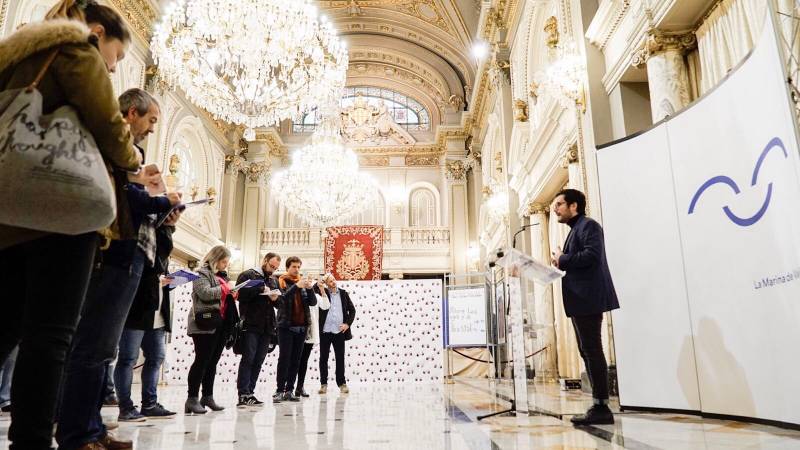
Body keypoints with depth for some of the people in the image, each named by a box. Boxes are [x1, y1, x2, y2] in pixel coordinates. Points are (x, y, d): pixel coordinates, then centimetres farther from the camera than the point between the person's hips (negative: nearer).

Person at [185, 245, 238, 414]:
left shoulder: (222, 275, 22)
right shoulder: (203, 273, -3)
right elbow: (205, 293, -19)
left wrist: (233, 294, 9)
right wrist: (226, 287, -10)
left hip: (220, 324, 8)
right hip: (205, 323, -8)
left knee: (213, 361, 10)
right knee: (202, 360, -8)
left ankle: (208, 397, 16)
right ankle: (192, 399, -4)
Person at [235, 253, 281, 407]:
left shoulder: (274, 280, 20)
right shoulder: (247, 275, 0)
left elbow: (279, 303, 23)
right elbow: (241, 293, -15)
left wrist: (275, 298, 1)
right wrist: (261, 289, -16)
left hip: (267, 327, 6)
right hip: (251, 326, -6)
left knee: (258, 361, 7)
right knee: (248, 359, -6)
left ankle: (249, 392, 13)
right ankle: (243, 394, -4)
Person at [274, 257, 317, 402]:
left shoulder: (302, 282, 13)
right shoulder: (281, 281, 1)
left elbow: (313, 302, 6)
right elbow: (281, 299, -17)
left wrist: (309, 289, -12)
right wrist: (296, 286, -25)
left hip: (301, 327, 4)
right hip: (286, 326, -4)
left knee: (296, 360, 5)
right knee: (284, 359, -5)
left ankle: (289, 390, 10)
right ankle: (280, 391, 0)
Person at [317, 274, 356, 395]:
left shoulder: (343, 293, 7)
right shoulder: (322, 292, 3)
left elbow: (352, 310, 9)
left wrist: (348, 323, -1)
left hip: (339, 331, 1)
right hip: (325, 331, -1)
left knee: (340, 358, 6)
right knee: (323, 358, 4)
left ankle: (342, 383, 15)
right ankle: (324, 384, 14)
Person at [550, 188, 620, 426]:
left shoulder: (588, 225, -6)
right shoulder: (575, 230, 23)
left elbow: (592, 255, -21)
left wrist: (562, 259, -11)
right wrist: (561, 264, 6)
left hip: (588, 299, -10)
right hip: (580, 301, 10)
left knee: (592, 351, -9)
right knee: (587, 351, 9)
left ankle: (601, 407, -5)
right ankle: (599, 406, 14)